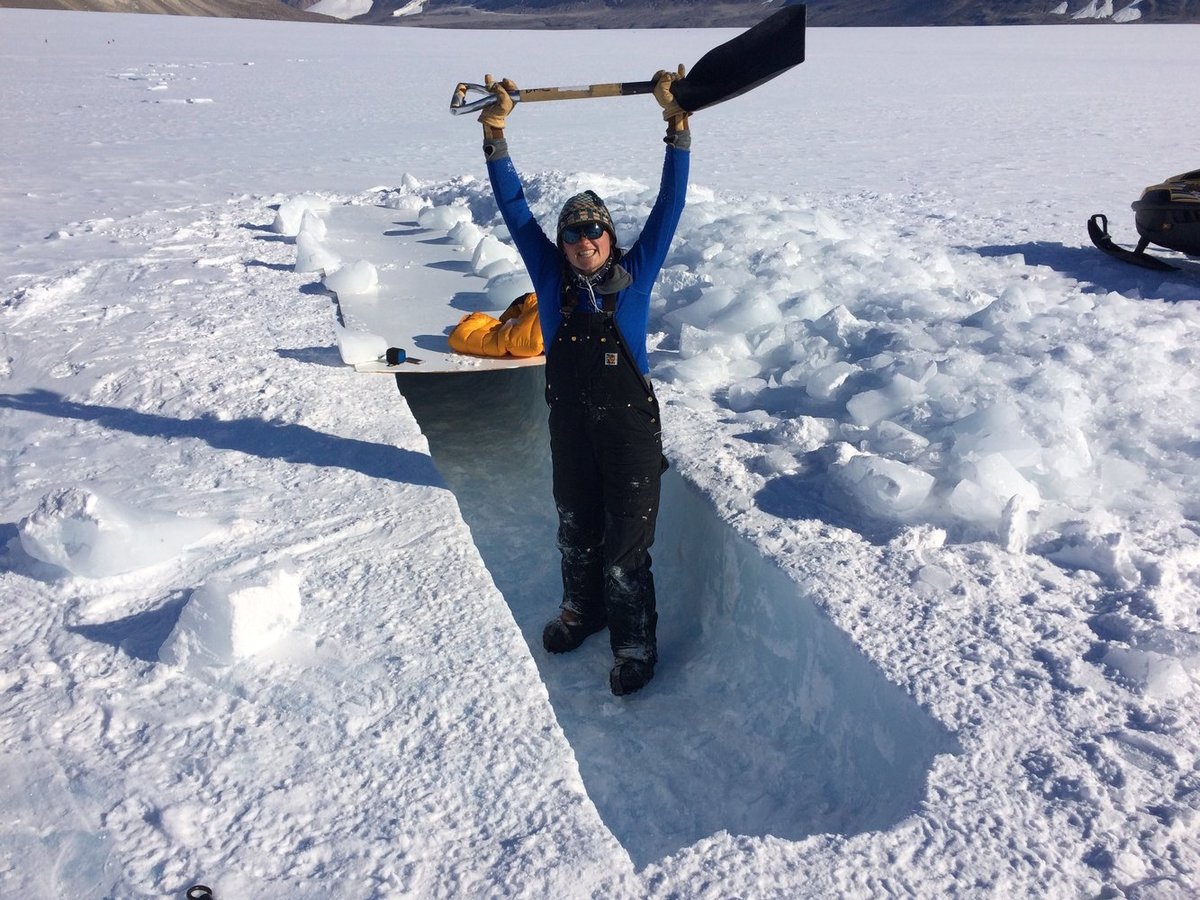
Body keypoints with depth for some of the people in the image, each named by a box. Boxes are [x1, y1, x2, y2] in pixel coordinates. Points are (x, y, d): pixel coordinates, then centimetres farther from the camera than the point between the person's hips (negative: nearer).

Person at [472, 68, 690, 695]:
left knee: (626, 542, 2)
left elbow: (669, 204, -10)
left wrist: (676, 126, -17)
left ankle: (635, 643, 20)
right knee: (575, 529, 20)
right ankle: (581, 608, 45)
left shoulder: (635, 275, -6)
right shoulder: (551, 277, -2)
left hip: (630, 425, -3)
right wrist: (494, 137, -8)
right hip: (570, 424, 3)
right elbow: (514, 207, -1)